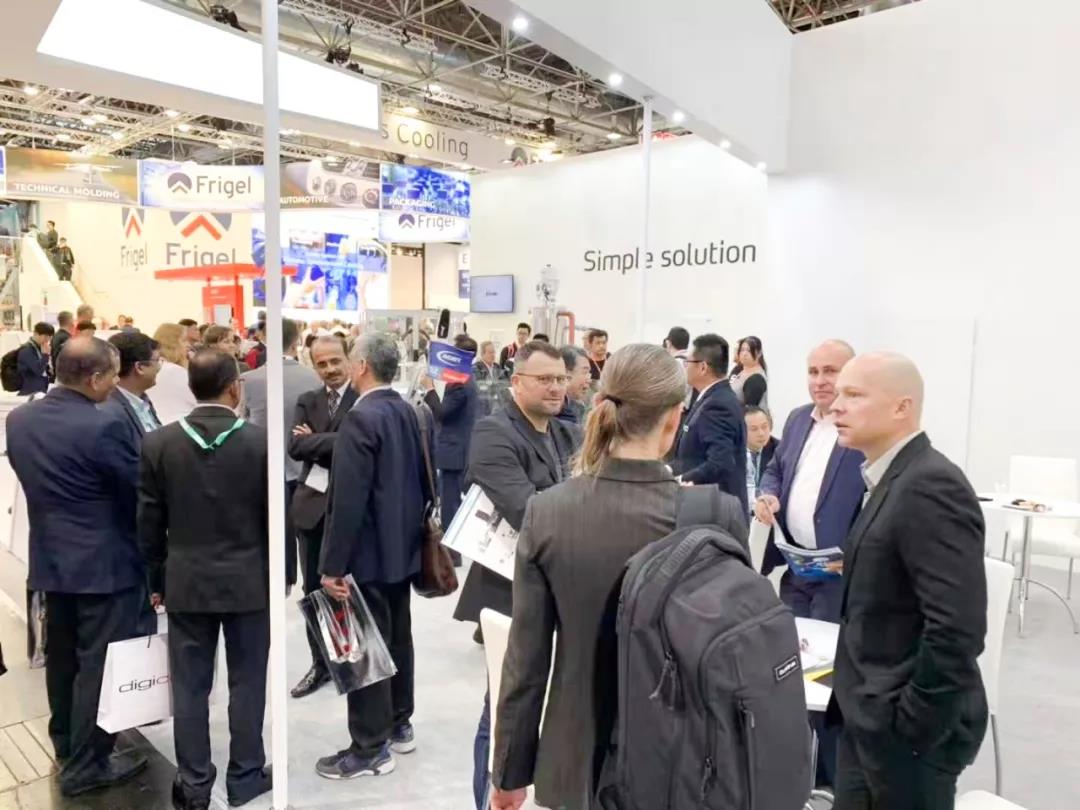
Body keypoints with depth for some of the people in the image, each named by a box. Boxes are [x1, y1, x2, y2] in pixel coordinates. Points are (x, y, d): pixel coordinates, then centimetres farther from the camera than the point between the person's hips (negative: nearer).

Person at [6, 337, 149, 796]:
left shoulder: (18, 420, 0)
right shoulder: (104, 426, -23)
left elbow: (30, 481, 11)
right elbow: (139, 491, -15)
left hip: (50, 557, 8)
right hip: (104, 562, -8)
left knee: (61, 656, 22)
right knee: (99, 663, 5)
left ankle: (65, 743, 40)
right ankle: (86, 765, 16)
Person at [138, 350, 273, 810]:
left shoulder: (158, 443, -5)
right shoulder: (261, 441, -11)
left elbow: (149, 521, 0)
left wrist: (156, 579, 12)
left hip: (185, 581, 2)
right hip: (249, 579, -2)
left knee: (189, 685, 12)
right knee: (247, 682, 11)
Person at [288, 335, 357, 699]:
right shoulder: (307, 401, 7)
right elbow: (295, 446, -6)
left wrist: (316, 442, -14)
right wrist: (336, 443, -17)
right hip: (313, 503, 5)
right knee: (314, 589, 13)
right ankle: (320, 663, 29)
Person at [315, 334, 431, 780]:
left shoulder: (361, 418, -20)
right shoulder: (410, 412, 4)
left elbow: (348, 498, -23)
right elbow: (422, 479, 10)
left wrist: (333, 565, -18)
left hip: (369, 553, -8)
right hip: (403, 546, 9)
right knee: (397, 638, 19)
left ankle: (370, 748, 16)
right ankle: (398, 725, 33)